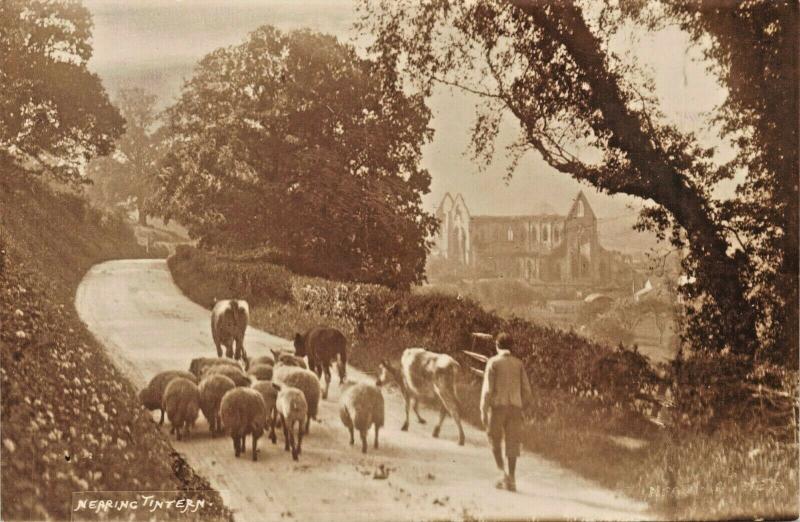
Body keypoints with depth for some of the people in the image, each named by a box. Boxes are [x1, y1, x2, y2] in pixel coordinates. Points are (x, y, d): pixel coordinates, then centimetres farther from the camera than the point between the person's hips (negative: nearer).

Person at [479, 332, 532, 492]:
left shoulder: (493, 362, -2)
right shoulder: (518, 363, 8)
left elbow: (487, 388, -8)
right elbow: (526, 388, 8)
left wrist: (483, 411, -5)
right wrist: (523, 405, 21)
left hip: (497, 405, -3)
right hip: (515, 407, 3)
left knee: (495, 441, 12)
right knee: (512, 443, 5)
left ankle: (503, 473, -4)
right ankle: (511, 479, -1)